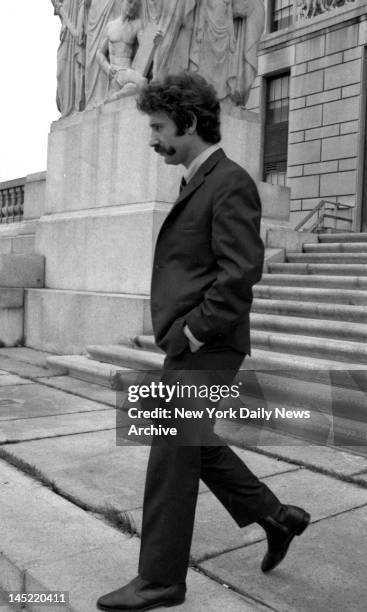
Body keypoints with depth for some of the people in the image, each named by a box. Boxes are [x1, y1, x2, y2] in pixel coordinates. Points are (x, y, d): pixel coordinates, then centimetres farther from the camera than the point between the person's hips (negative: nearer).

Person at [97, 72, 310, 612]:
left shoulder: (230, 183, -13)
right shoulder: (196, 183, 16)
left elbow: (241, 271, -22)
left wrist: (194, 333, -18)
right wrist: (178, 332, 11)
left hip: (206, 349, -10)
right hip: (186, 345, 10)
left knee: (172, 457, -1)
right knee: (195, 445, 19)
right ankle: (275, 516, 34)